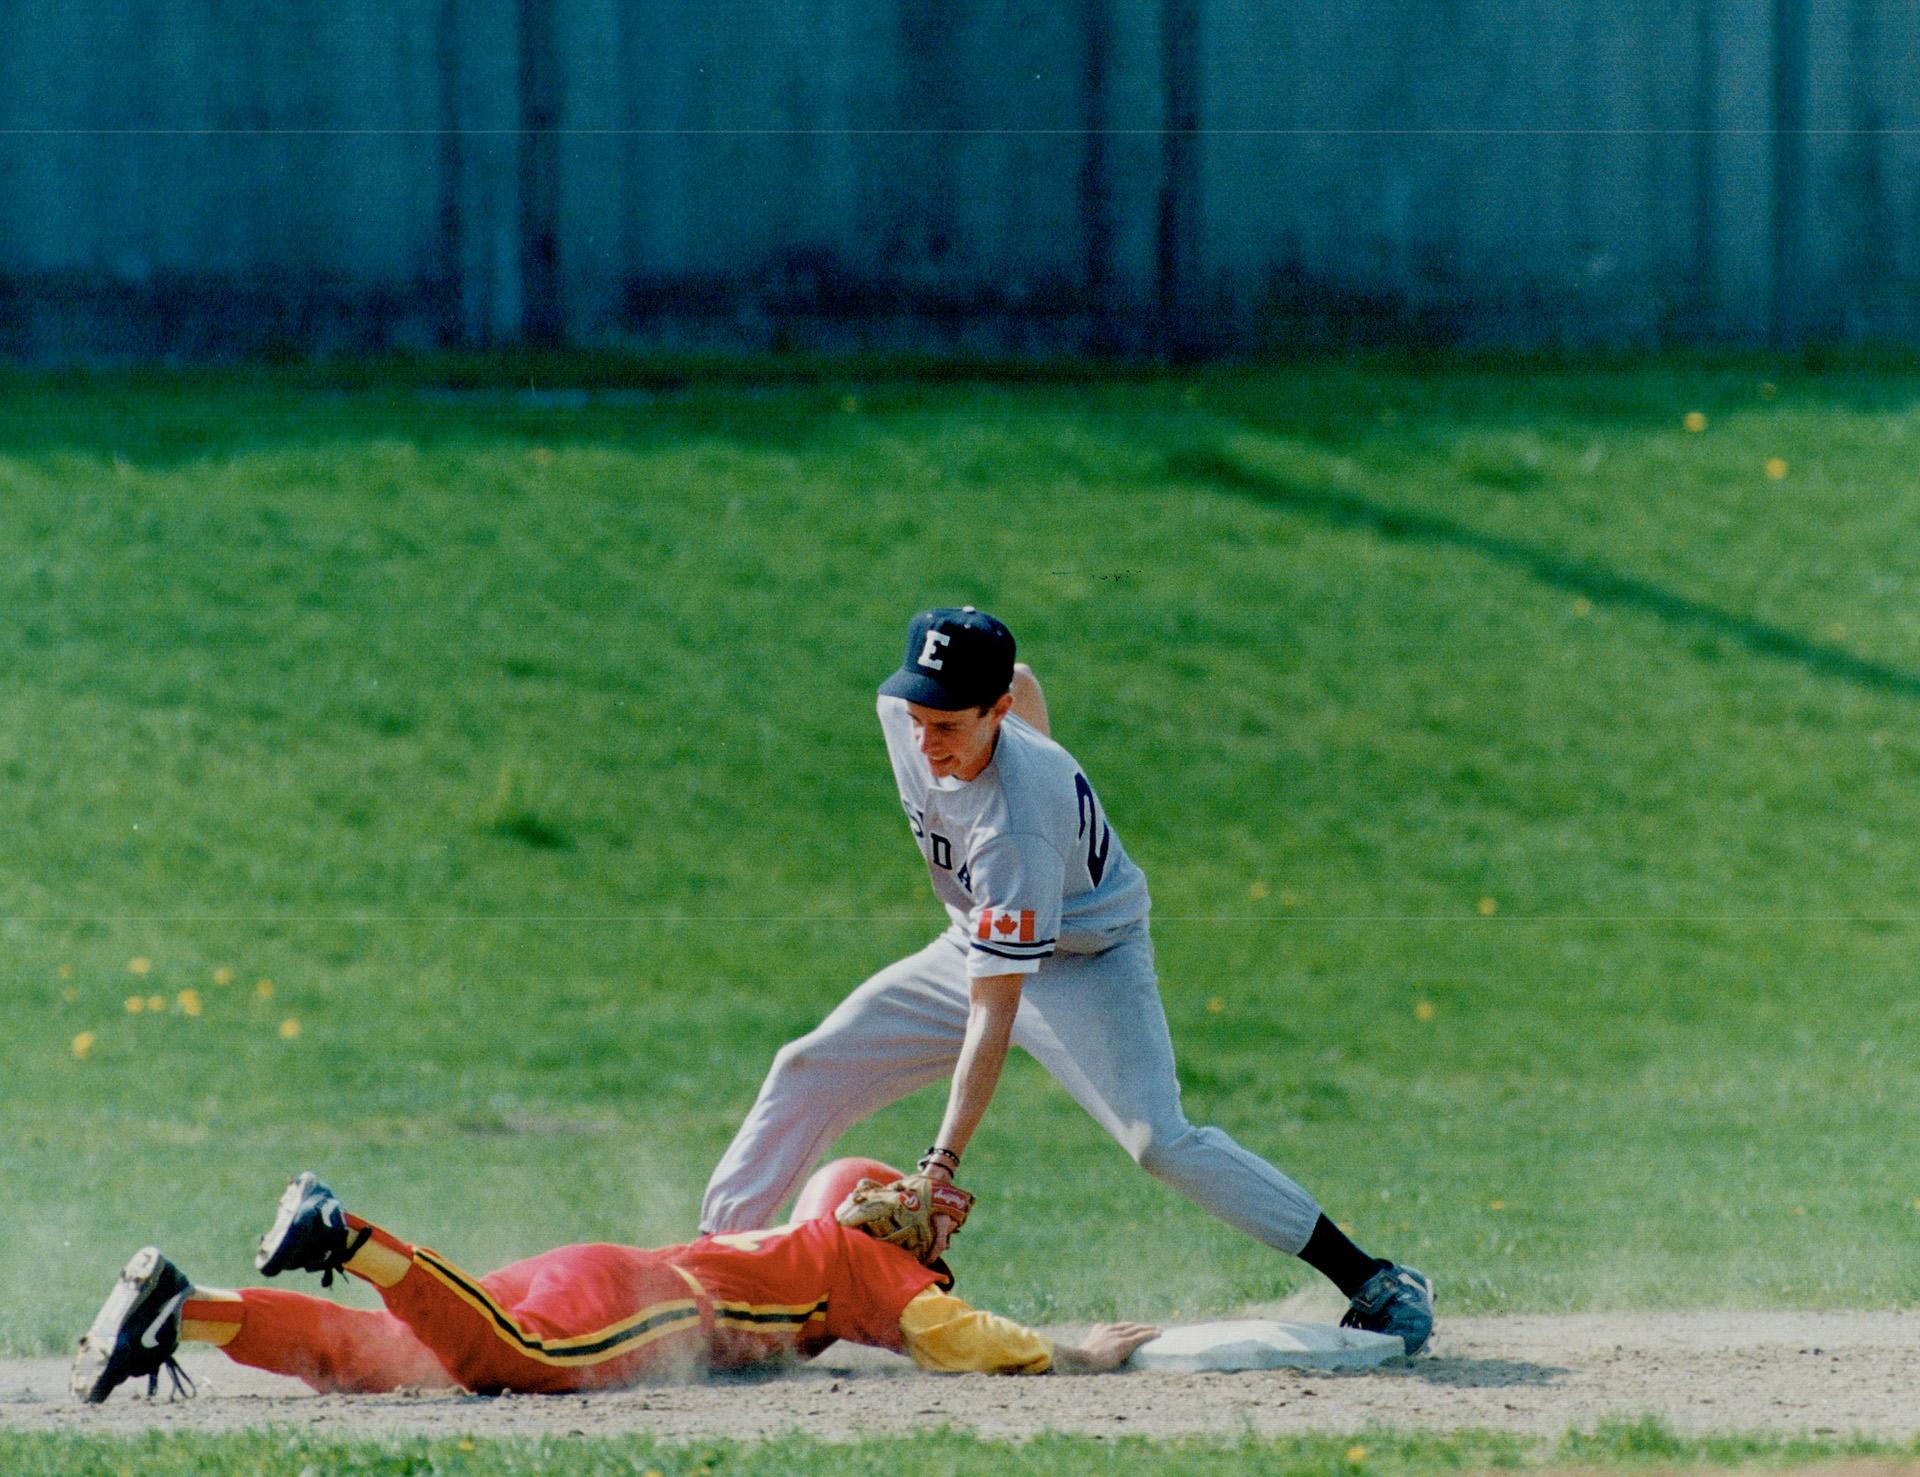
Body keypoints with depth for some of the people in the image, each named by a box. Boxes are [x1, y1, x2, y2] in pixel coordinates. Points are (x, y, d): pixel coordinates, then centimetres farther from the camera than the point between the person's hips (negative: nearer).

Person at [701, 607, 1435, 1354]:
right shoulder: (902, 712, -18)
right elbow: (1022, 680, 6)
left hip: (1087, 963, -8)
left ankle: (1373, 1281, -21)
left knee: (1158, 1140, -25)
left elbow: (992, 1017, -39)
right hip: (976, 948, 8)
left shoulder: (1016, 829, -39)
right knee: (809, 1069, -2)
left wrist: (943, 1163, -43)